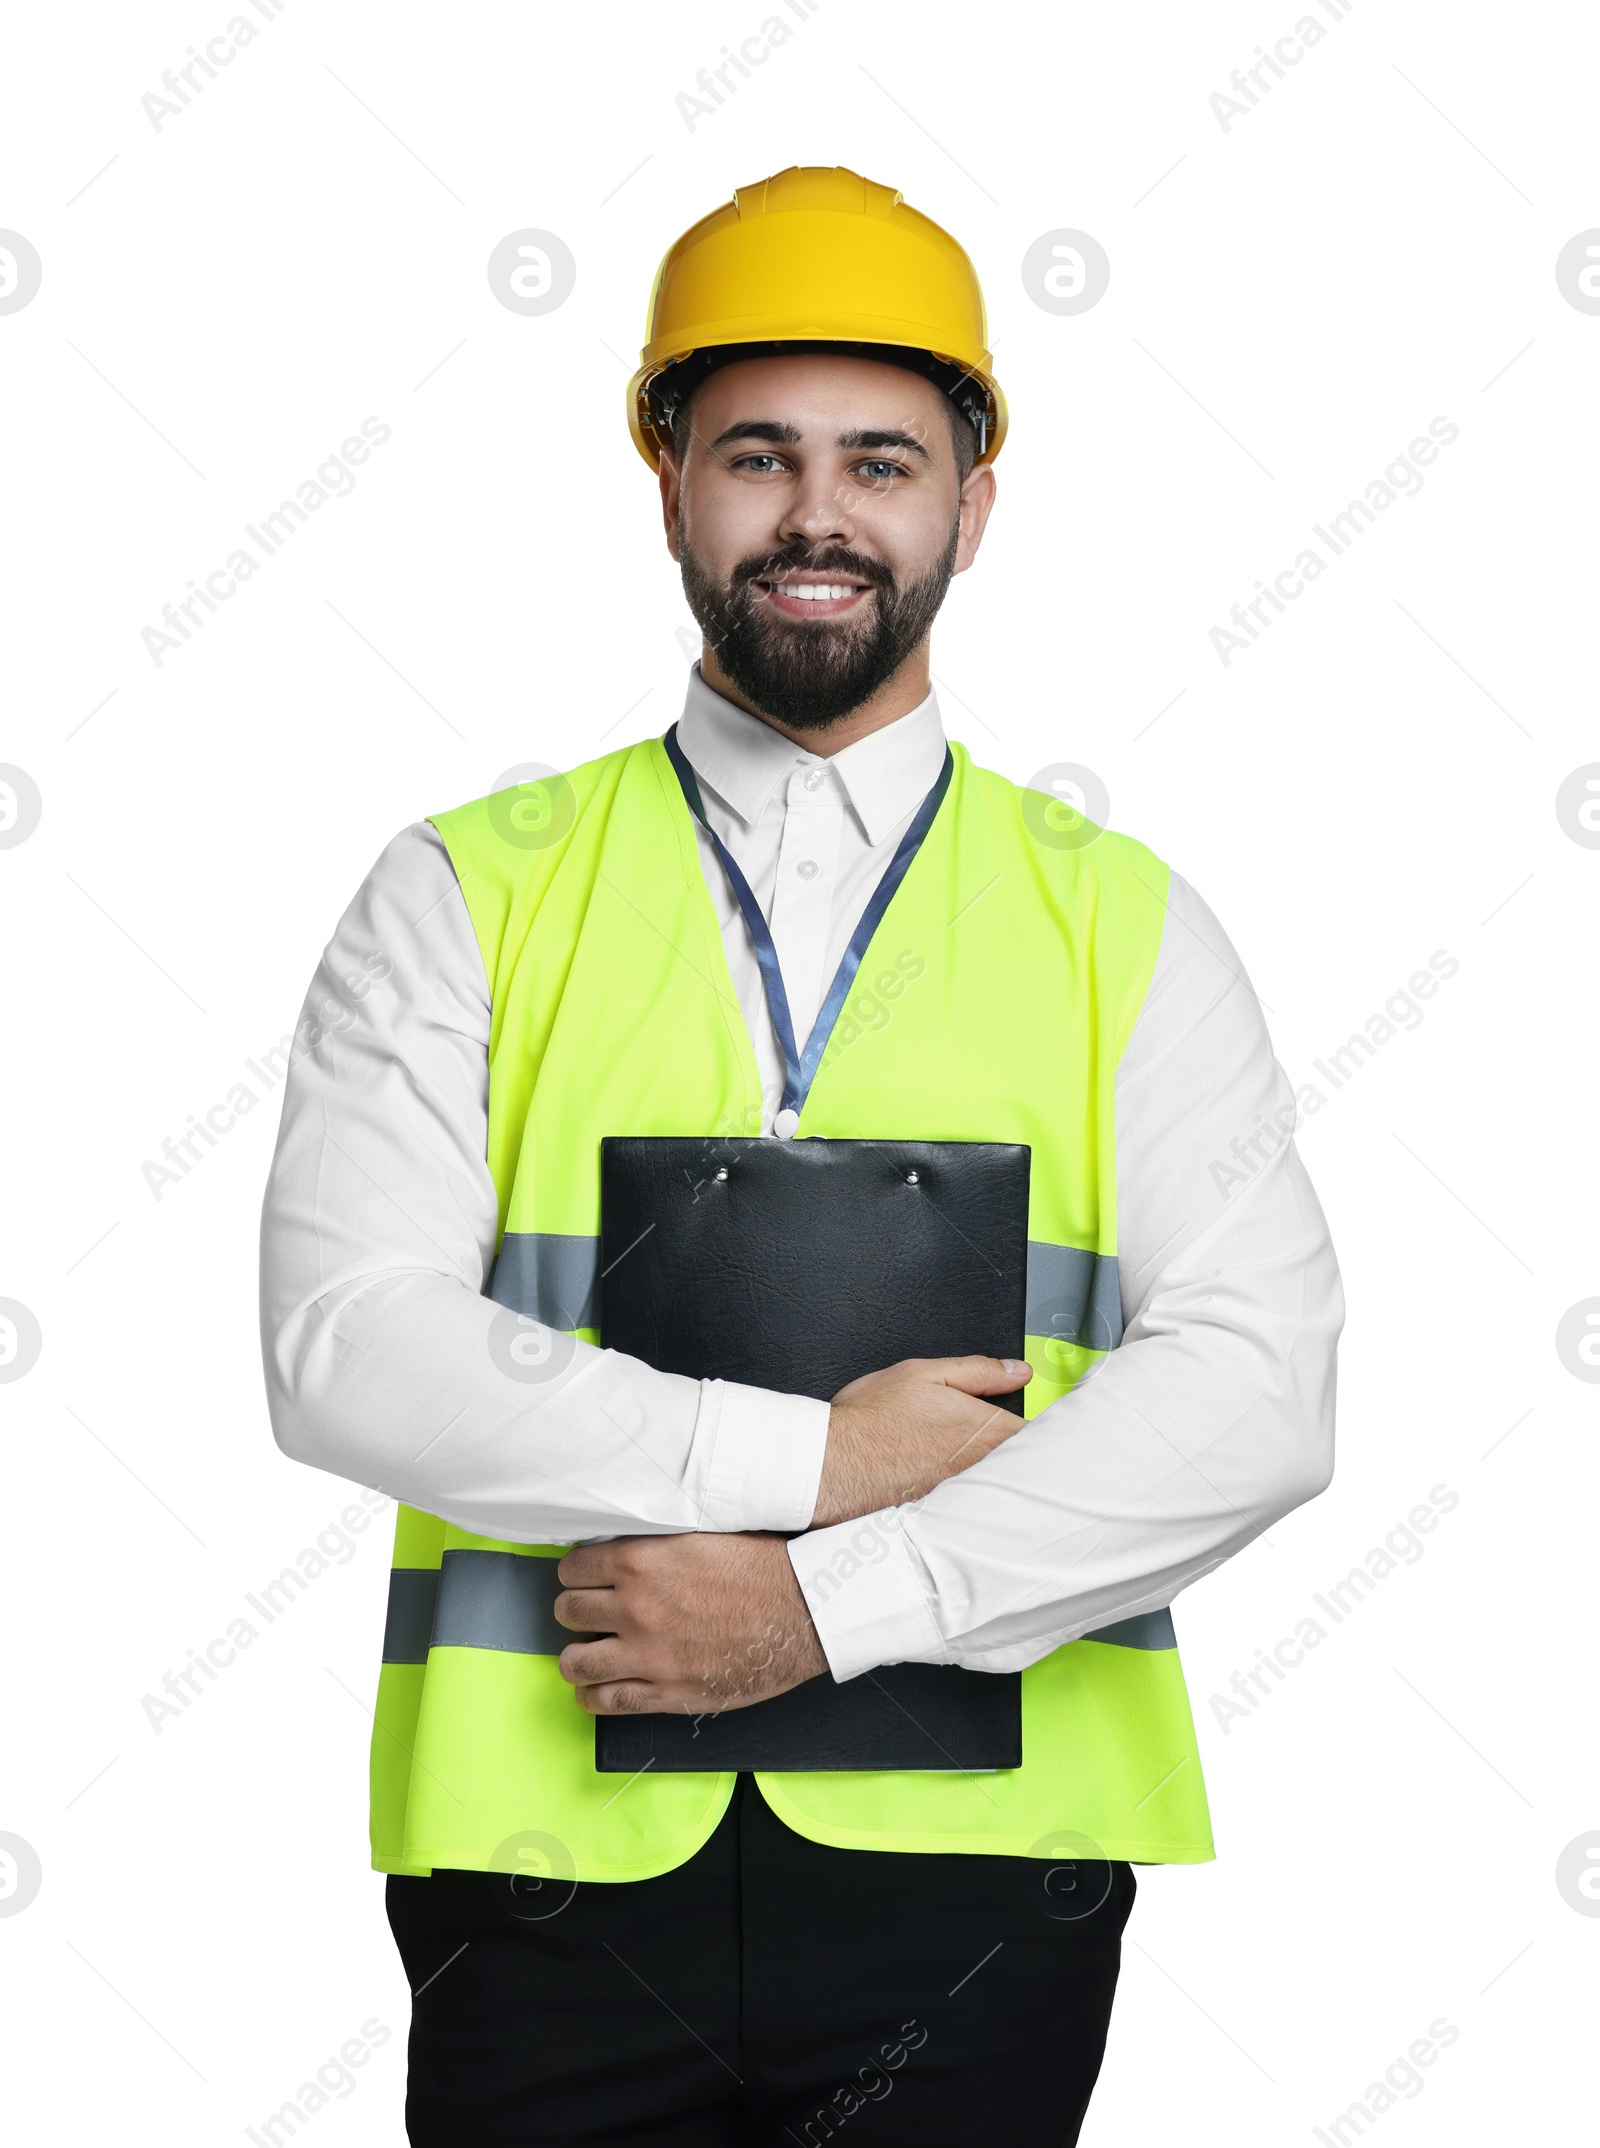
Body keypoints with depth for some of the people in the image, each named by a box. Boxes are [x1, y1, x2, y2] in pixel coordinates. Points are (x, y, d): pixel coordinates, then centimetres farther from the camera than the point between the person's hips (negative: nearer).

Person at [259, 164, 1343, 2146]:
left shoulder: (1123, 927, 5)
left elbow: (1254, 1388, -6)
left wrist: (828, 1603, -14)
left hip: (979, 1856, 1)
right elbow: (348, 1349, -7)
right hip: (550, 1848, 0)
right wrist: (811, 1458, -14)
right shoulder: (467, 899, 4)